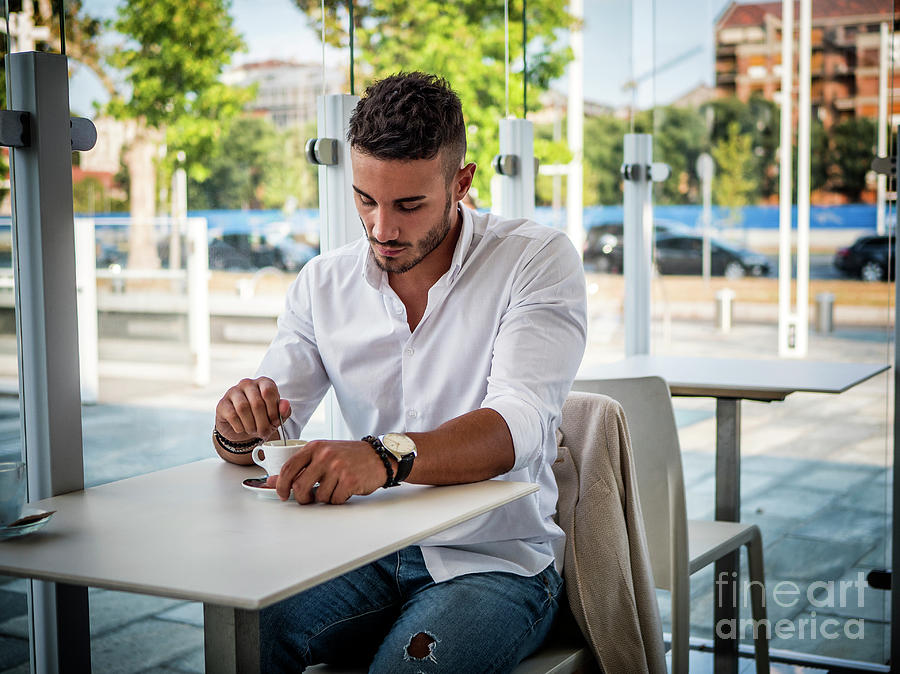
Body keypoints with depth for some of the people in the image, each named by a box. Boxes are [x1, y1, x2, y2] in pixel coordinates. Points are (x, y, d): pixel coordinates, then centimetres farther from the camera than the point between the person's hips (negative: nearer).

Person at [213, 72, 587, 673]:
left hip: (498, 561, -3)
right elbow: (262, 439, 7)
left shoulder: (538, 260, -8)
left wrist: (385, 455, -41)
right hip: (369, 554, 3)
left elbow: (517, 426, -23)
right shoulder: (324, 284, 6)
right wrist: (240, 429, -20)